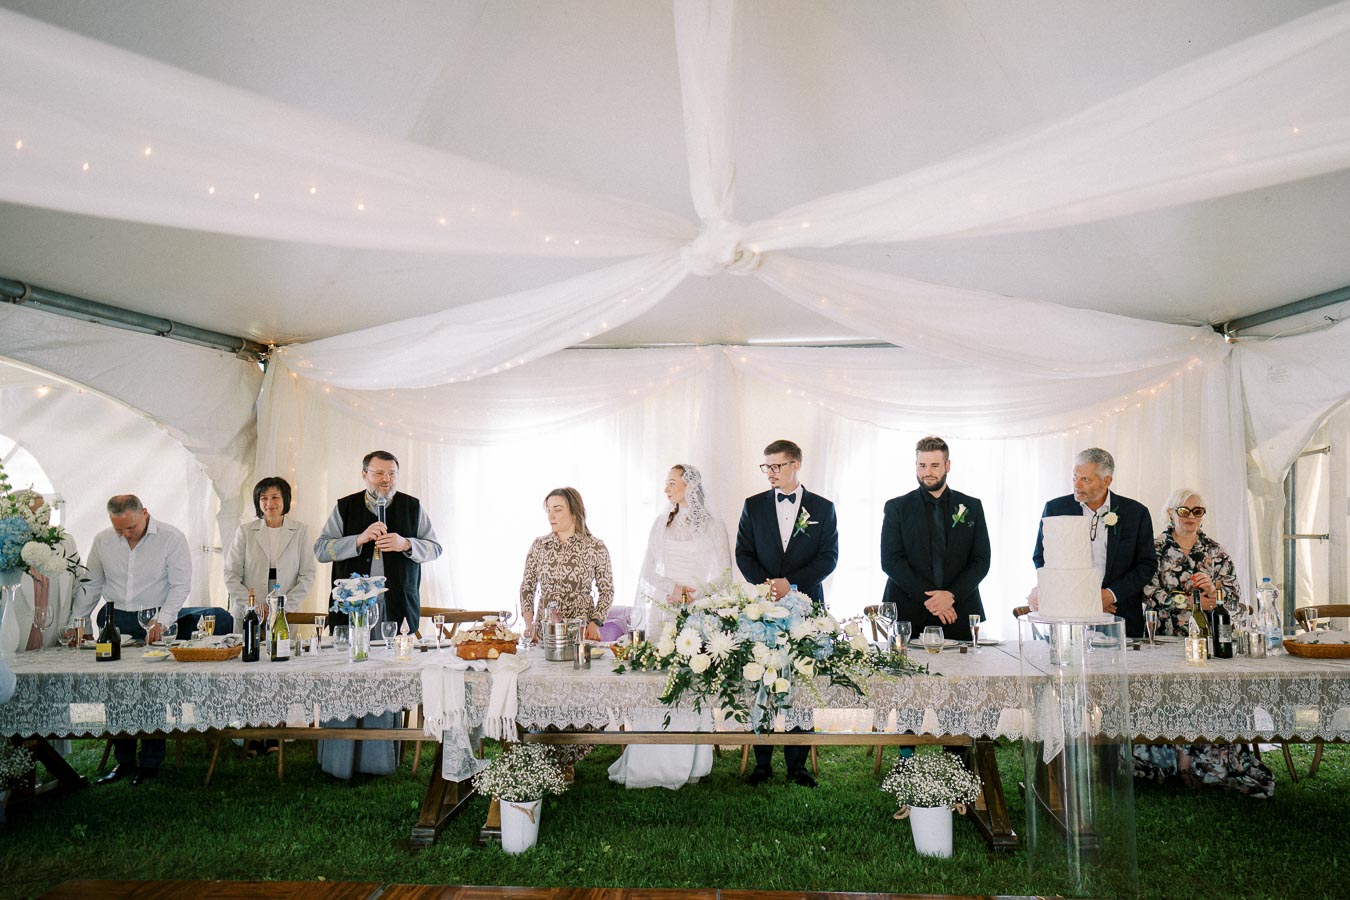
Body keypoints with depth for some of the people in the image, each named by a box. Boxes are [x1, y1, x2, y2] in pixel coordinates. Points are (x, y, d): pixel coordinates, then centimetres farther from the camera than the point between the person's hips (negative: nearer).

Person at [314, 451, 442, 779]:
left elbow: (435, 548, 10)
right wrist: (359, 539, -12)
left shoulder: (413, 506, 11)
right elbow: (321, 549, 3)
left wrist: (405, 544, -9)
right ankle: (339, 760, 9)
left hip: (397, 609, 1)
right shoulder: (345, 507, 9)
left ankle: (381, 758, 11)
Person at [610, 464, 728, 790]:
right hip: (661, 613, 3)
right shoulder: (661, 523, 12)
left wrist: (694, 597, -13)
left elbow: (722, 576, 0)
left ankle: (687, 764, 5)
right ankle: (652, 760, 5)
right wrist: (670, 588, -9)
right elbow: (648, 571, 10)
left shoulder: (712, 526, 2)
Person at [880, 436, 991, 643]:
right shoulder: (897, 507, 5)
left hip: (958, 614, 1)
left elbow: (981, 561, 5)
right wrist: (927, 597, -13)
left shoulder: (972, 507, 10)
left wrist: (952, 595, -10)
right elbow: (890, 561, -3)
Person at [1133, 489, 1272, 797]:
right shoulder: (1155, 549, 6)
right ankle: (1173, 761, -7)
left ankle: (1212, 765, -6)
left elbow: (1236, 595, 7)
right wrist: (1190, 603, -12)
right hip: (1168, 638, -2)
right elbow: (1150, 594, -2)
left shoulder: (1216, 551, 13)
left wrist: (1214, 590, -14)